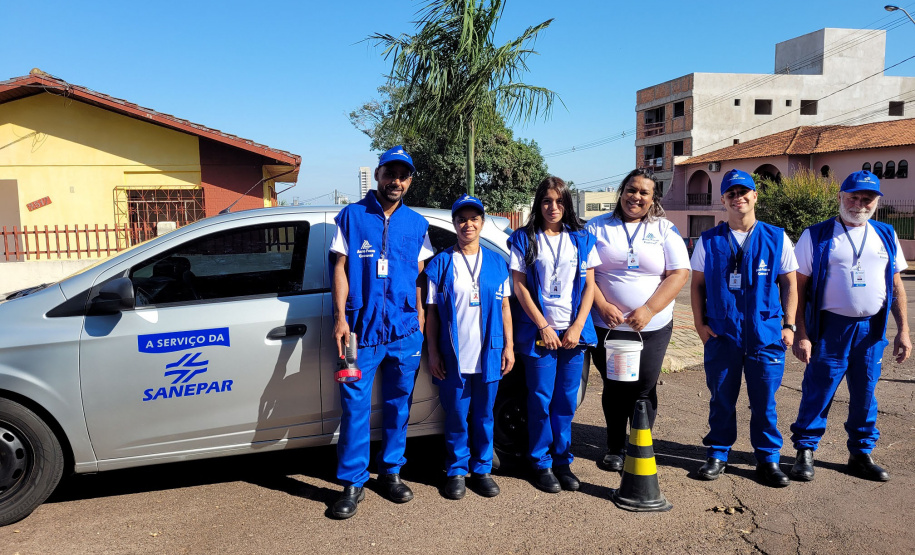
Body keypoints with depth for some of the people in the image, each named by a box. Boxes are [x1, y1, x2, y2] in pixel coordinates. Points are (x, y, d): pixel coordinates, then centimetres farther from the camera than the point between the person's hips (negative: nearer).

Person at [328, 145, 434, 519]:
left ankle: (390, 472, 26)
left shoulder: (416, 224, 10)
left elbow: (419, 275, 13)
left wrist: (419, 315, 4)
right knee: (355, 405, -2)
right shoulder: (352, 216, 3)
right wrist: (340, 316, -8)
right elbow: (340, 268, 1)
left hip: (404, 330, 3)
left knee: (398, 404, 10)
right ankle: (352, 482, 11)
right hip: (362, 328, -2)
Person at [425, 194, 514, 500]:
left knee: (484, 415, 11)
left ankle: (482, 469, 25)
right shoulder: (441, 263, 1)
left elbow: (505, 308, 10)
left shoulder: (496, 263, 8)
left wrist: (509, 346, 5)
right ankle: (457, 471, 21)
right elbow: (432, 311, 1)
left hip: (488, 354, 2)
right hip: (453, 356, -2)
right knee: (456, 416, 7)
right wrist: (433, 352, -4)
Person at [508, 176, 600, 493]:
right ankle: (542, 464, 15)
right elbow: (519, 286, -3)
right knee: (541, 400, 2)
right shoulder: (525, 239, 2)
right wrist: (543, 327, -9)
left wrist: (577, 327, -5)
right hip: (538, 331, -2)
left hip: (573, 332, 2)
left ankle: (563, 461, 21)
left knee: (566, 401, 8)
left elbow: (589, 286, 6)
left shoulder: (581, 239, 9)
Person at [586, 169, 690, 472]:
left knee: (644, 390, 4)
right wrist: (603, 306, -14)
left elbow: (679, 273, -3)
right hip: (607, 325, 0)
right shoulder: (598, 226, 5)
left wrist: (649, 310, -14)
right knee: (614, 388, 8)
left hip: (653, 327, 0)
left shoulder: (665, 230, 5)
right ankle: (615, 448, 24)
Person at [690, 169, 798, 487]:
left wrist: (789, 325, 2)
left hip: (766, 336, 0)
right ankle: (717, 455, 24)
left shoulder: (776, 238, 4)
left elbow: (789, 284, 8)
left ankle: (768, 459, 22)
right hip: (721, 335, 0)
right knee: (721, 399, 10)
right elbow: (697, 285, 7)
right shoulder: (709, 241, 4)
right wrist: (700, 323, 0)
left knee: (764, 401, 6)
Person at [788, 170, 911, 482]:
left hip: (872, 329, 4)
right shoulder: (816, 236, -3)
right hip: (830, 327, -4)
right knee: (818, 392, 0)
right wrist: (801, 334, -10)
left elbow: (896, 285, 13)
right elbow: (799, 287, -5)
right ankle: (805, 452, 14)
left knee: (865, 395, 11)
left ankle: (861, 454, 26)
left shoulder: (886, 237, 10)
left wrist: (903, 331, 7)